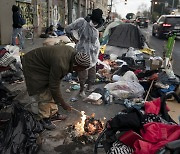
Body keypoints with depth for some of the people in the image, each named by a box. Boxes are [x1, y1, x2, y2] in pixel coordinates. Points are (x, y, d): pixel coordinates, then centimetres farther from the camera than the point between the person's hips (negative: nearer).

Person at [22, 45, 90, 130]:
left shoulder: (73, 53, -13)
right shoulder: (60, 64, -38)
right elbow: (54, 86, -26)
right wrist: (63, 104, -14)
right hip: (33, 68, -9)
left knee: (51, 92, 13)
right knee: (44, 95, -5)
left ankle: (53, 113, 29)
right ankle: (44, 118, 14)